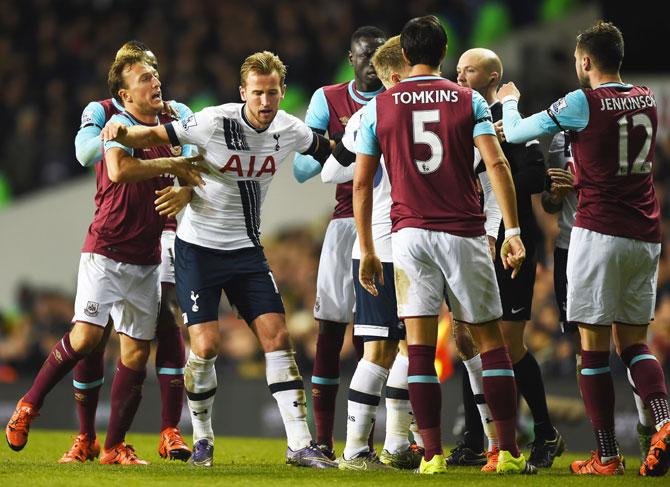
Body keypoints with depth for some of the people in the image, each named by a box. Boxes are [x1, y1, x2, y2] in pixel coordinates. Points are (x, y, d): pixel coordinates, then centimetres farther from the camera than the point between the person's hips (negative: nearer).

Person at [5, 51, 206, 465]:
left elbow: (184, 177, 24)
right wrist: (171, 165, -21)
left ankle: (115, 446, 9)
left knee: (137, 353, 2)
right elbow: (118, 170, -29)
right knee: (86, 336, -17)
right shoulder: (120, 124, -9)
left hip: (146, 260, 6)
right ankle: (29, 405, 2)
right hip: (107, 250, -6)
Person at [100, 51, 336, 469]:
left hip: (246, 248, 4)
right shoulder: (213, 123, -18)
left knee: (278, 337, -5)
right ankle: (203, 438, 13)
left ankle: (300, 445, -3)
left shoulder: (290, 130, -3)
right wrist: (123, 132, -30)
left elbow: (327, 150, 19)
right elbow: (154, 136, -12)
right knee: (205, 346, -10)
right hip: (199, 246, -4)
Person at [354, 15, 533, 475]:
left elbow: (362, 184, 5)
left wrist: (367, 251, 11)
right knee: (491, 341, 7)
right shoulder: (470, 101, 4)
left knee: (420, 346, 0)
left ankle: (433, 454, -4)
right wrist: (513, 233, -6)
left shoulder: (379, 107, 6)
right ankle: (510, 451, 5)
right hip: (464, 232, 0)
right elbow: (497, 165, -7)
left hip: (410, 233, 0)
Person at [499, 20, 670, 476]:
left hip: (600, 232, -5)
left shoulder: (583, 103, -8)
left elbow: (516, 133, 2)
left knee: (594, 345, 1)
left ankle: (607, 456, 0)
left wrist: (510, 101, 23)